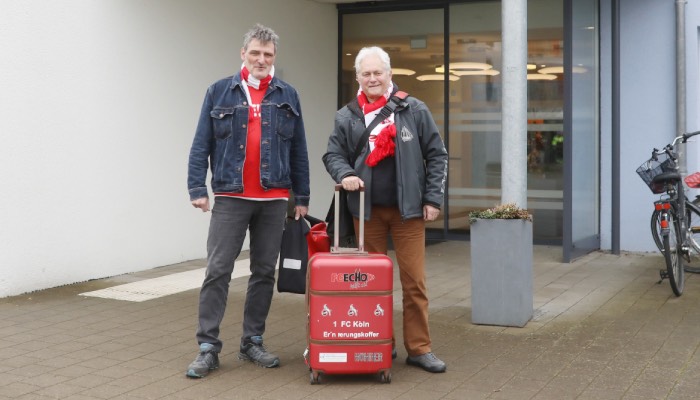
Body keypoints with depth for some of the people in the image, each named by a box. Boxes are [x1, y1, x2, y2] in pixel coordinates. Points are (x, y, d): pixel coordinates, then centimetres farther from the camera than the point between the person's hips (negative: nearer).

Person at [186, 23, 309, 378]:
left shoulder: (287, 96, 8)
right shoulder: (219, 92, 3)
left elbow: (298, 150, 9)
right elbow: (201, 145, 1)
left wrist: (301, 197, 6)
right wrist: (197, 188, -8)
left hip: (275, 199, 2)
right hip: (231, 197, -2)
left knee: (264, 272, 8)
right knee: (217, 271, -4)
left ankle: (252, 342, 19)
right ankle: (208, 347, 2)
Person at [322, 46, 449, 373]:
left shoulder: (414, 110, 0)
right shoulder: (347, 117, 4)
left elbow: (436, 155, 2)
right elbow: (333, 154, 8)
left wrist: (433, 198, -3)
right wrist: (345, 174, -14)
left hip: (408, 209, -1)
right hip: (367, 210, 1)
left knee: (414, 281, 1)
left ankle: (419, 348, 10)